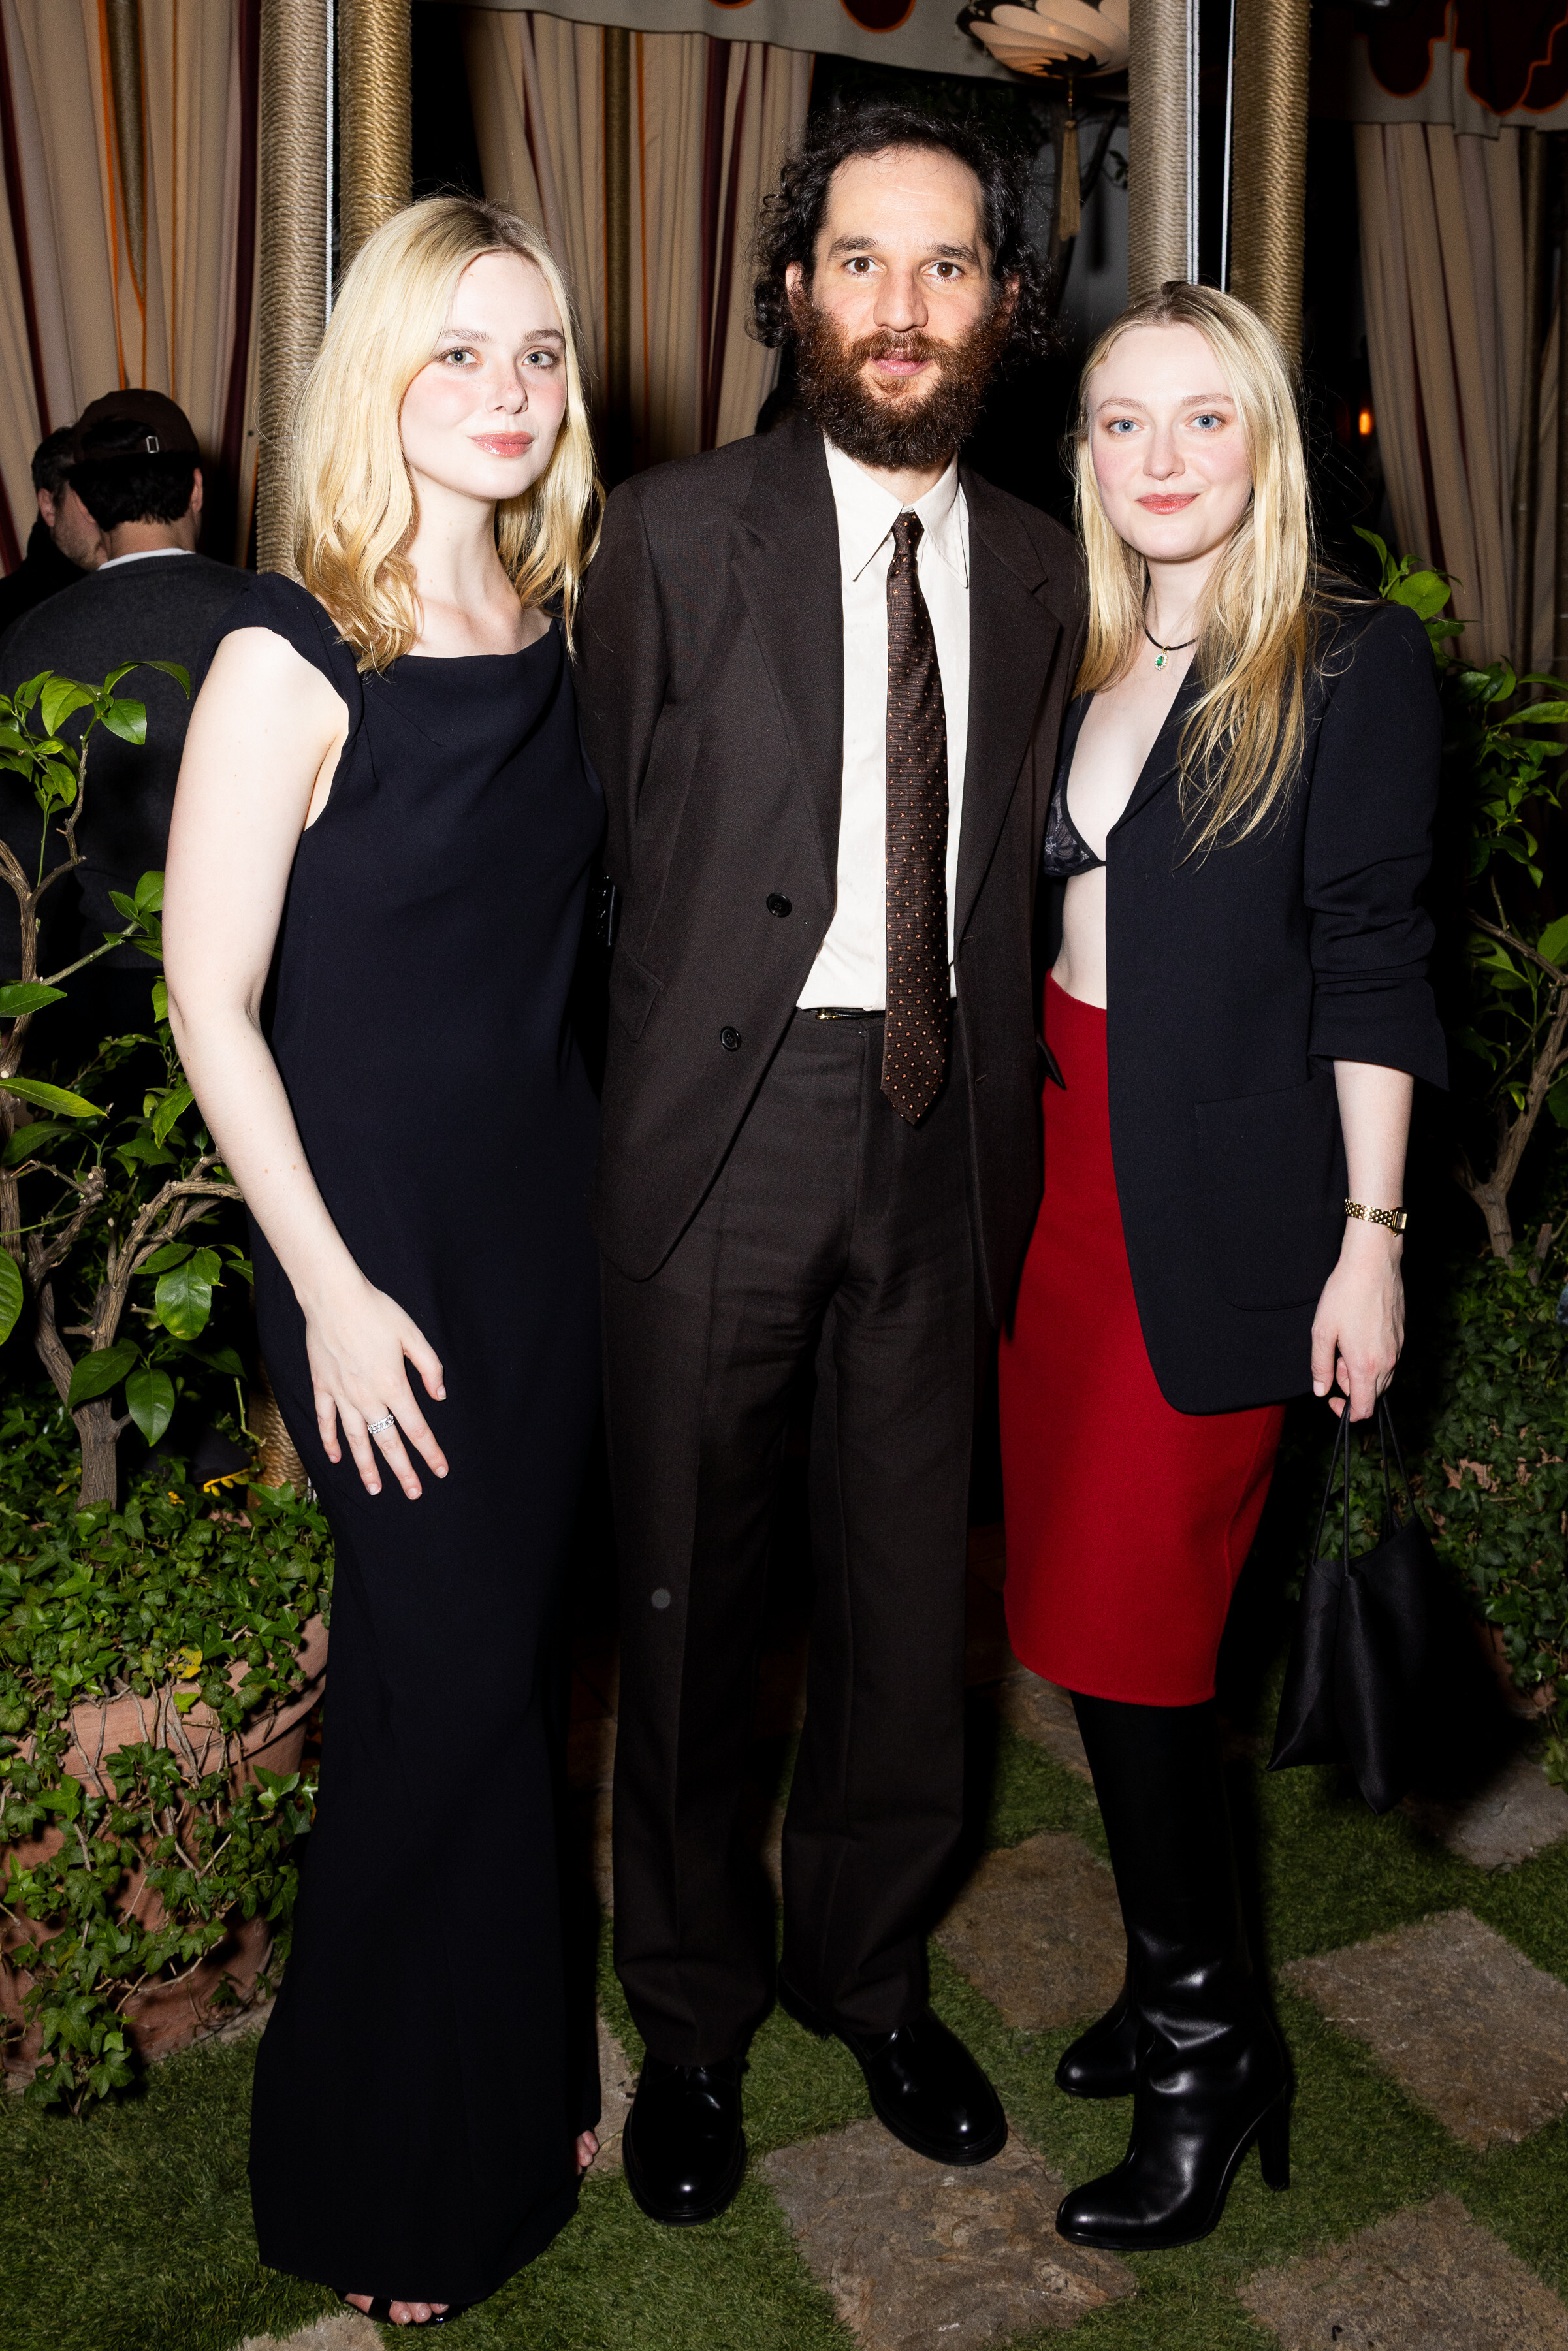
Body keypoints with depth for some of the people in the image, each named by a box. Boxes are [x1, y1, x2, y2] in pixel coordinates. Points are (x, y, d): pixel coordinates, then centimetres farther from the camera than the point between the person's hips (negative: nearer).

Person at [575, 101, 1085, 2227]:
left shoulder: (1039, 571, 8)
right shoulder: (675, 533, -3)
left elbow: (1016, 875, 10)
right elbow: (598, 843, -2)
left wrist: (1006, 1141, 6)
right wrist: (626, 1115, -4)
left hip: (937, 1120, 4)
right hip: (724, 1118, -3)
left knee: (910, 1576, 14)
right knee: (689, 1587, 9)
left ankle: (868, 1968, 39)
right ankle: (692, 2011, 33)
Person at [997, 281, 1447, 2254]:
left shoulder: (1356, 666, -5)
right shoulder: (1071, 664, 11)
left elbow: (1373, 965, -7)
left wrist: (1370, 1238, -10)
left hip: (1218, 1204, -6)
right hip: (1057, 1163, 6)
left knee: (1126, 1625, -3)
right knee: (1086, 1610, 10)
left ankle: (1204, 2049, 20)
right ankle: (1184, 1987, 30)